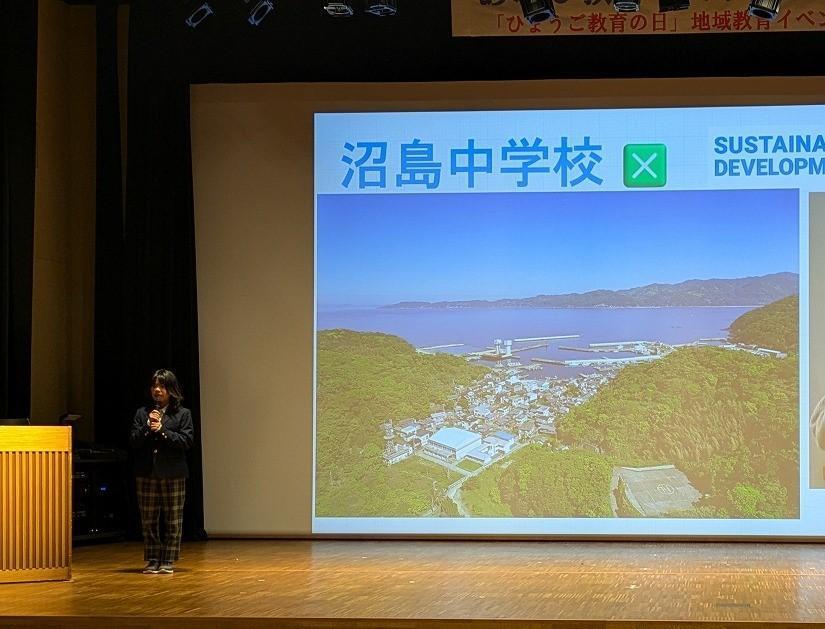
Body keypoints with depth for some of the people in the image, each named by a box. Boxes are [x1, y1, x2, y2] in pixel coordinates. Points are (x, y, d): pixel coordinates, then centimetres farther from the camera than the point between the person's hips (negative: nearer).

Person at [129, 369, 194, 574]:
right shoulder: (142, 413, 9)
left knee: (173, 522, 2)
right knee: (148, 521, 5)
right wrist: (148, 427, -13)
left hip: (173, 474, -2)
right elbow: (133, 441, 2)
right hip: (146, 474, 2)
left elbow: (186, 441, -8)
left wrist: (162, 430, -14)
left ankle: (168, 562, 9)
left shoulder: (182, 414, 2)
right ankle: (152, 561, 13)